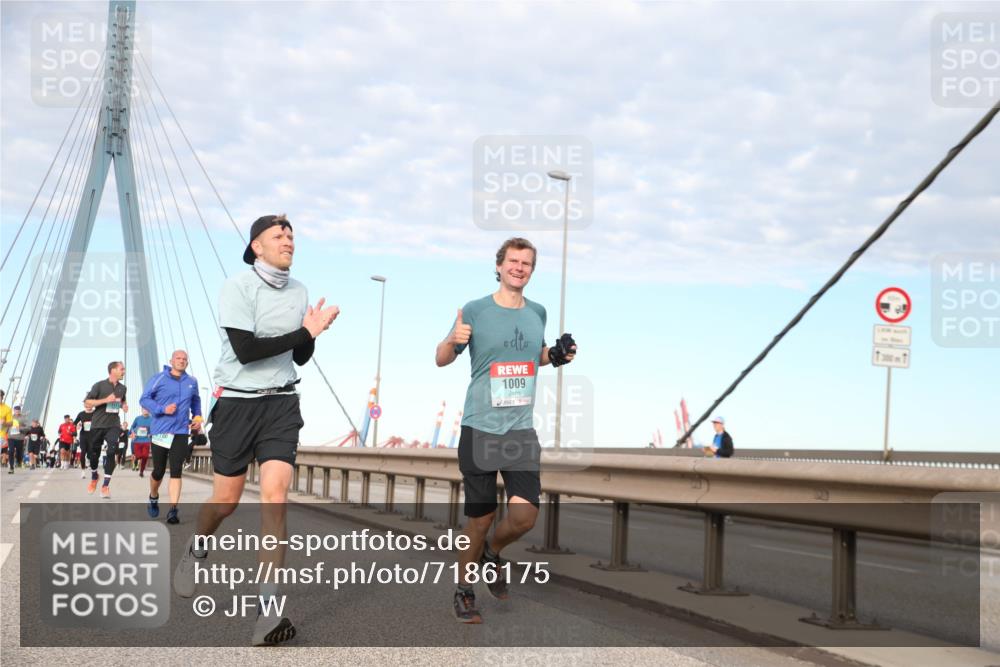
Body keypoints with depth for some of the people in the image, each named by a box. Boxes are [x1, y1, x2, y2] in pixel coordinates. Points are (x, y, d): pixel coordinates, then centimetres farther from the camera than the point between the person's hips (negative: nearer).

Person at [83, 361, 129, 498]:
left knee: (111, 452, -15)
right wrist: (106, 400, -18)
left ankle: (105, 486, -13)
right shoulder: (99, 385, -6)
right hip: (98, 424, -2)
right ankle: (94, 477, 38)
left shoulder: (122, 388, 8)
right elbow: (87, 403, -9)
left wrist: (124, 405, 5)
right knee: (93, 453, 8)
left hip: (113, 425, 2)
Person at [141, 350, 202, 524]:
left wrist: (197, 416, 8)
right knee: (158, 471, 8)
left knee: (176, 471, -8)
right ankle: (153, 498, 38)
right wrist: (163, 409, -18)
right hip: (160, 431, -2)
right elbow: (144, 399, -5)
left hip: (181, 432, 2)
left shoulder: (192, 382, 7)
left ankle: (173, 510, -9)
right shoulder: (159, 378, -4)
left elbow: (196, 400, 24)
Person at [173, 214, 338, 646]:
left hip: (281, 403, 3)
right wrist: (305, 332, -17)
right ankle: (197, 550, 42)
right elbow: (246, 350, -19)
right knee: (226, 500, 6)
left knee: (275, 494, -12)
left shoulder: (298, 290, 7)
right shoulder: (238, 287, -10)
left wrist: (312, 333, -7)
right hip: (237, 403, -3)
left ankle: (269, 608, -13)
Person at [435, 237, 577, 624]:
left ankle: (491, 554, 24)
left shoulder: (537, 313, 8)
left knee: (524, 517, -9)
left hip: (521, 430, 3)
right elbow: (441, 360, 2)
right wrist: (453, 341, -20)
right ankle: (464, 591, 24)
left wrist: (557, 356, 4)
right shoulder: (475, 310, -4)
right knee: (480, 519, 3)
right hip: (479, 429, -3)